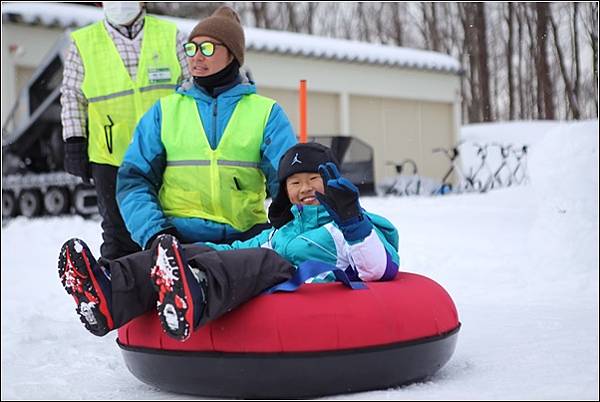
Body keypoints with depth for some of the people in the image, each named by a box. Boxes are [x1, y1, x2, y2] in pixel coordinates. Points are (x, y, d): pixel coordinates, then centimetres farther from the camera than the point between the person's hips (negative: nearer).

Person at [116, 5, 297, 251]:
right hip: (178, 238, 0)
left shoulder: (265, 113, 12)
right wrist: (153, 231, -8)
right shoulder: (165, 111, 14)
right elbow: (134, 178, 10)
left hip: (244, 237, 1)